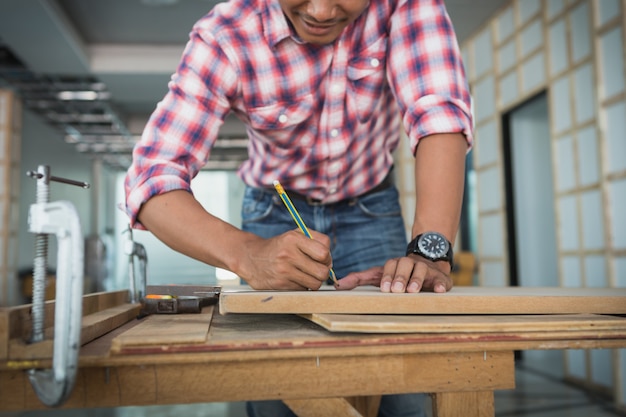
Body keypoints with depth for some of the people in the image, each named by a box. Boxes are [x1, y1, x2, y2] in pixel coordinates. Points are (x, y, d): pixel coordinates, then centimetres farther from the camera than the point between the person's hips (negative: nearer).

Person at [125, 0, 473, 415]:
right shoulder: (223, 38, -25)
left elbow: (440, 111, -32)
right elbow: (152, 179, -32)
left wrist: (431, 250, -47)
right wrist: (246, 254, -50)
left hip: (370, 210, 1)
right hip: (276, 215, 0)